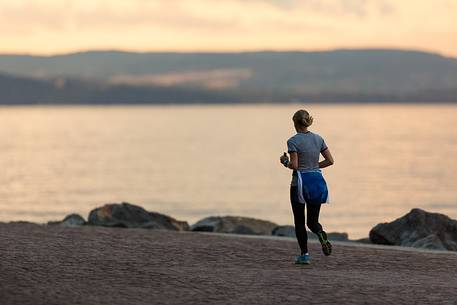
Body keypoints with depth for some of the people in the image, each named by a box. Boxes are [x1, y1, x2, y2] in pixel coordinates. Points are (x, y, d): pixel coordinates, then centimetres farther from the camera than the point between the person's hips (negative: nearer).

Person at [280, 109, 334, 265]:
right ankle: (322, 235, -21)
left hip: (299, 183, -4)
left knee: (299, 221, 9)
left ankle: (305, 254, 5)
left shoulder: (293, 141, -10)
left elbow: (294, 165, -17)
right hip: (316, 181, 4)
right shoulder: (318, 139, 5)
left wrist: (285, 161, 3)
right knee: (313, 221, 11)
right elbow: (330, 160, 4)